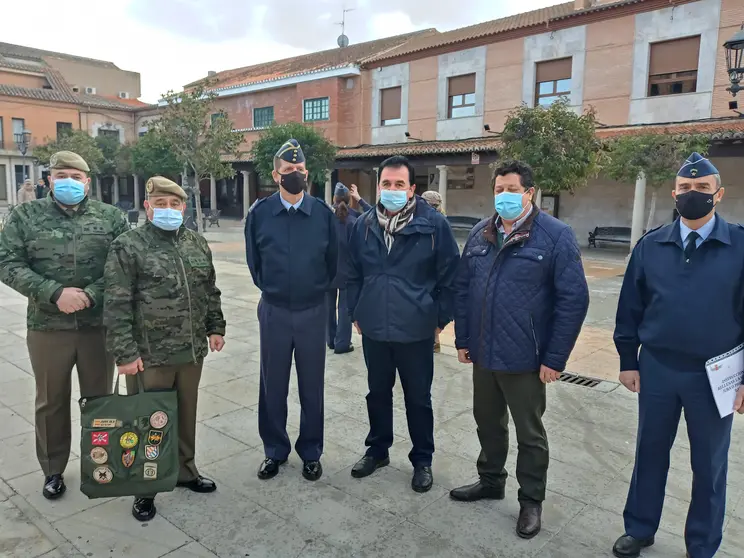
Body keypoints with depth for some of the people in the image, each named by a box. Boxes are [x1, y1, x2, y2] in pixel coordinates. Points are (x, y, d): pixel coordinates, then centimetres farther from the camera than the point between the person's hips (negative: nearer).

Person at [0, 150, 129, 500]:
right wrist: (55, 293, -18)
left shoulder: (111, 217, 2)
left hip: (99, 324, 0)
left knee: (99, 399, 13)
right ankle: (53, 470, 32)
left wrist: (92, 294, -19)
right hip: (47, 326, 0)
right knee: (51, 402, 14)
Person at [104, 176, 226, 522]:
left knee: (186, 415, 18)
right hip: (149, 355, -5)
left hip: (191, 351, 5)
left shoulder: (197, 244, 8)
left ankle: (185, 471, 37)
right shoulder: (128, 246, -9)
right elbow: (117, 305, -12)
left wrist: (215, 327, 11)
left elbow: (210, 292, 16)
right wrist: (125, 353, -15)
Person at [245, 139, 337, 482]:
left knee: (312, 386, 11)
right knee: (273, 386, 11)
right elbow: (253, 260, 8)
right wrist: (269, 288, 12)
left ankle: (311, 453, 28)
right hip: (274, 311, 1)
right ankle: (275, 451, 30)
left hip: (313, 312, 0)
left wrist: (317, 290, 9)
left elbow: (332, 261, 5)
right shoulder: (259, 213, -5)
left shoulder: (323, 213, -6)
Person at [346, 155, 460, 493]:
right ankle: (377, 450, 38)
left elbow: (449, 275, -3)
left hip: (416, 332, -3)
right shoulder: (363, 225, 2)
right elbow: (354, 275, 11)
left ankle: (422, 459, 30)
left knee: (418, 398, 11)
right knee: (377, 393, 18)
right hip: (374, 330, 3)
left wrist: (440, 318, -4)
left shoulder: (433, 225, -9)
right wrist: (356, 313, 9)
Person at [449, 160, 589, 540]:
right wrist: (463, 338, 8)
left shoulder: (556, 236, -11)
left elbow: (574, 300, -13)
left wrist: (555, 358, -14)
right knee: (488, 421, 21)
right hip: (483, 353, 5)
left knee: (529, 433, 12)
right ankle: (490, 480, 42)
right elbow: (463, 287, 11)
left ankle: (531, 500, 30)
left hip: (525, 358, -5)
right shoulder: (480, 233, 6)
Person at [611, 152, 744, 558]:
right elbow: (630, 307, 4)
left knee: (709, 464, 13)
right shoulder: (650, 245, 1)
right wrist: (628, 361, 3)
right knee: (650, 452, 15)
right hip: (656, 368, 2)